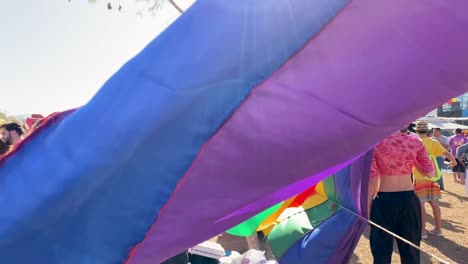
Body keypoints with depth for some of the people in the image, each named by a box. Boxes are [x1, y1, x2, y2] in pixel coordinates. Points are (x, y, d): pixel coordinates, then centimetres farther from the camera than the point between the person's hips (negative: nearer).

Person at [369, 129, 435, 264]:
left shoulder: (375, 143, -9)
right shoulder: (415, 142, -1)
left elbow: (372, 180, -10)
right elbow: (430, 172, 5)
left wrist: (367, 207, -3)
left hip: (384, 200, -3)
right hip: (409, 199, 3)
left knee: (382, 250, 10)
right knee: (410, 250, 18)